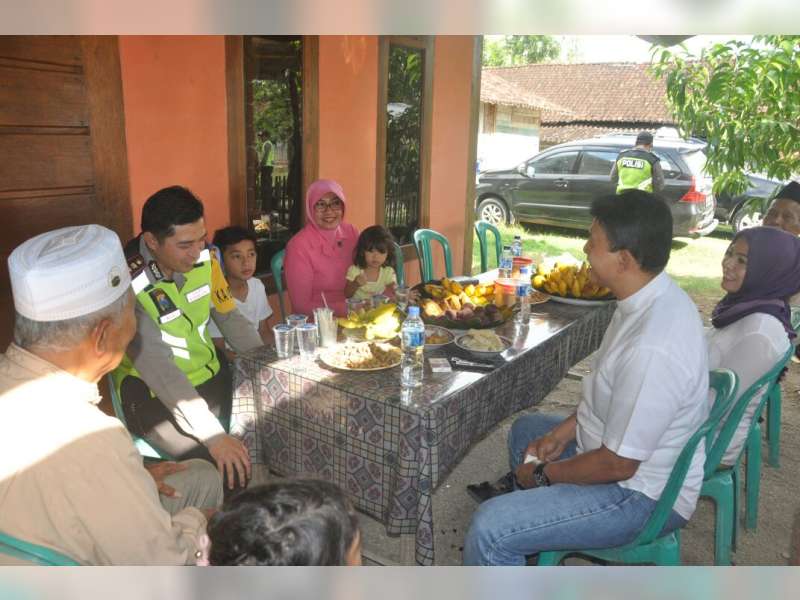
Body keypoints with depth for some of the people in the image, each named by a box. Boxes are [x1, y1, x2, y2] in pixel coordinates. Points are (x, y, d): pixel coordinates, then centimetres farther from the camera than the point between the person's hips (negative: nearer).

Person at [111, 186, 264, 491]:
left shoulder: (203, 258, -7)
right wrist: (214, 436, -34)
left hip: (210, 374, 6)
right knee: (232, 470, -21)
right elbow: (157, 368, -29)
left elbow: (229, 318, 6)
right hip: (155, 396, -6)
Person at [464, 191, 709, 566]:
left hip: (643, 493, -10)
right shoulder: (655, 297, -5)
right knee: (526, 429, 28)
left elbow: (617, 465, -27)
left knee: (489, 529, -22)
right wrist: (565, 431, 4)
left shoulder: (653, 350, -36)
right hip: (622, 449, 10)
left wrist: (544, 473, -12)